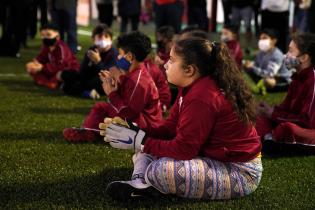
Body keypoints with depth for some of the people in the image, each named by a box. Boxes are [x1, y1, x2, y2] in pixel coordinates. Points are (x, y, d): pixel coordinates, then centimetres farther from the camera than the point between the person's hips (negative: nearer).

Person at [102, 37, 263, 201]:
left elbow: (182, 149, -25)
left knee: (162, 171, -33)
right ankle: (140, 183, -8)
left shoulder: (202, 98, -26)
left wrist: (139, 141, -16)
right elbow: (171, 127, 7)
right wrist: (138, 134, -7)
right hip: (215, 157, 11)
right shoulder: (193, 87, 5)